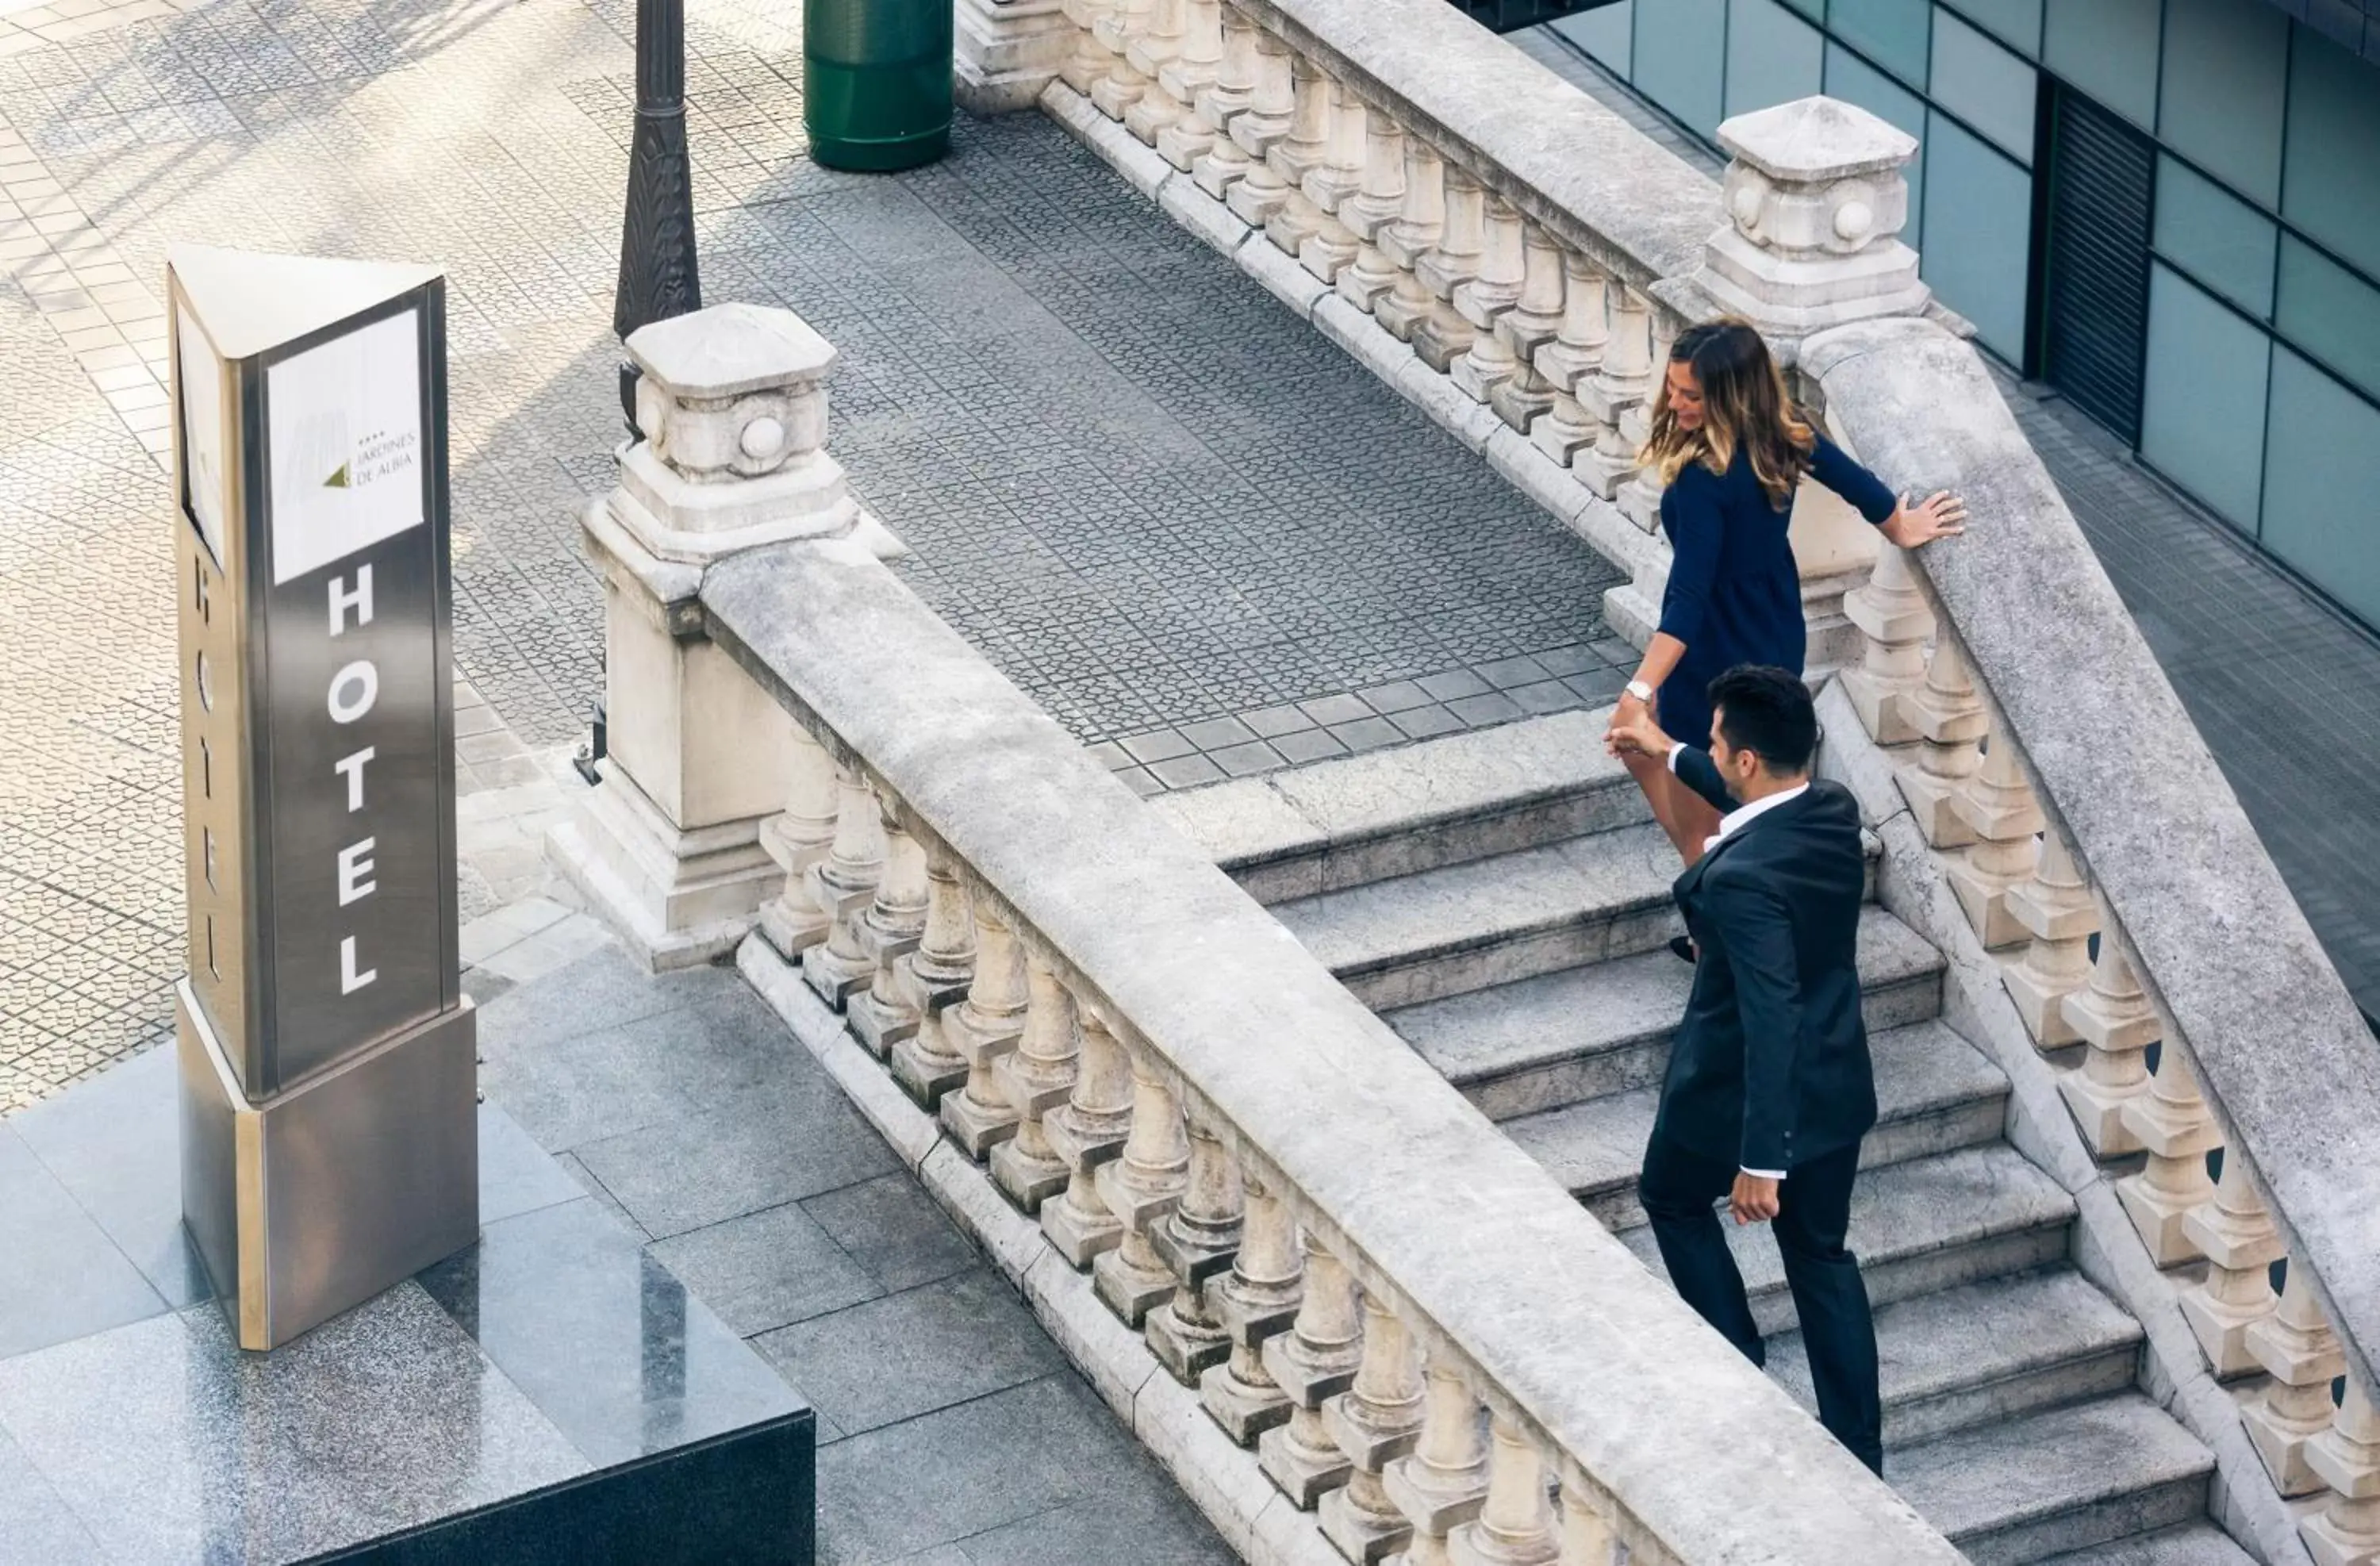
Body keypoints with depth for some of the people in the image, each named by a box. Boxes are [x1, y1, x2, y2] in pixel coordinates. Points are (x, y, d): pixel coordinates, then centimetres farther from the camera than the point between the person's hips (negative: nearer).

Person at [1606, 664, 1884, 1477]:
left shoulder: (1742, 879, -33)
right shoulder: (1834, 809, -9)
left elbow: (1771, 1020, -34)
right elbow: (1762, 804, 17)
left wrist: (1761, 1161, -30)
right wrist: (1670, 756, 31)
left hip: (1741, 1089, -7)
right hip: (1836, 1088, 7)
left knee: (1674, 1198, 26)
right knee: (1822, 1255, 19)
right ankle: (1858, 1451, 23)